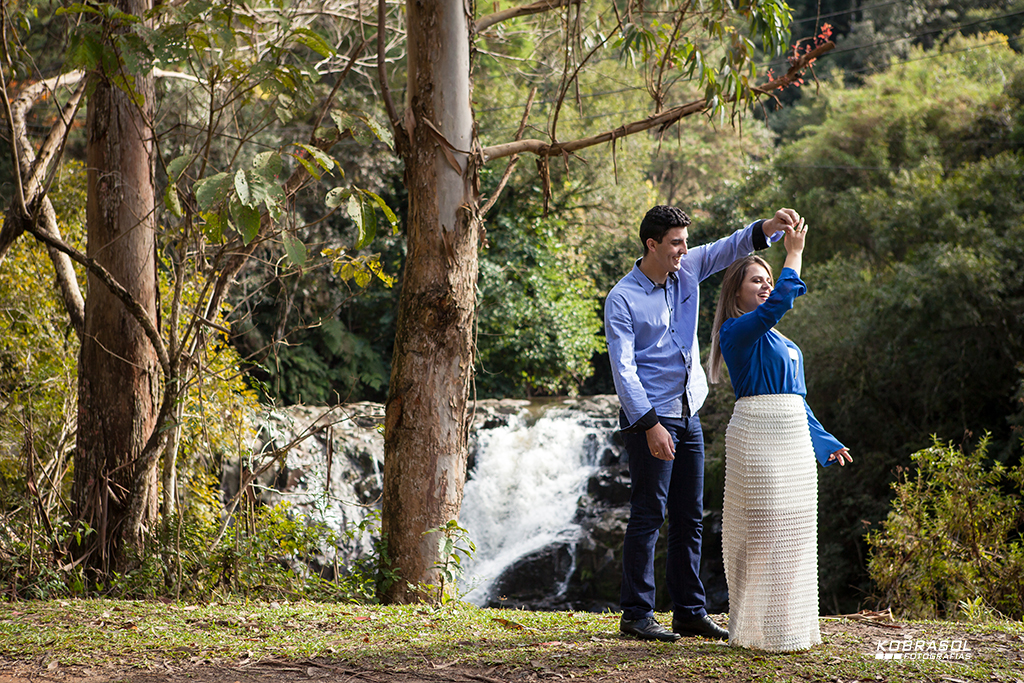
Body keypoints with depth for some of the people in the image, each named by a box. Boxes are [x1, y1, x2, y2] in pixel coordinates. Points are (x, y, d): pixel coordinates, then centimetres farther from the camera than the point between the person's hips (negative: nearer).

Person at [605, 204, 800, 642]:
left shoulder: (687, 270, 7)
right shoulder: (622, 300, -11)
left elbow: (731, 247, 1)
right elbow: (623, 369, -15)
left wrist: (768, 227, -20)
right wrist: (650, 425, -21)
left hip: (688, 415, 7)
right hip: (649, 417, -7)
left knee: (689, 517, 9)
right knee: (648, 515, -5)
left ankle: (690, 612, 15)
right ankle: (636, 614, 1)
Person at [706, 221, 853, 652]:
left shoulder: (785, 344, 21)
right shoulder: (736, 331, -6)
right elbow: (778, 304, -23)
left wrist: (825, 443, 22)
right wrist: (794, 255, -13)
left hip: (794, 438, 8)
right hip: (756, 434, -8)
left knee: (793, 531, 10)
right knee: (763, 530, -8)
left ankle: (790, 626, 18)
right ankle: (760, 629, 0)